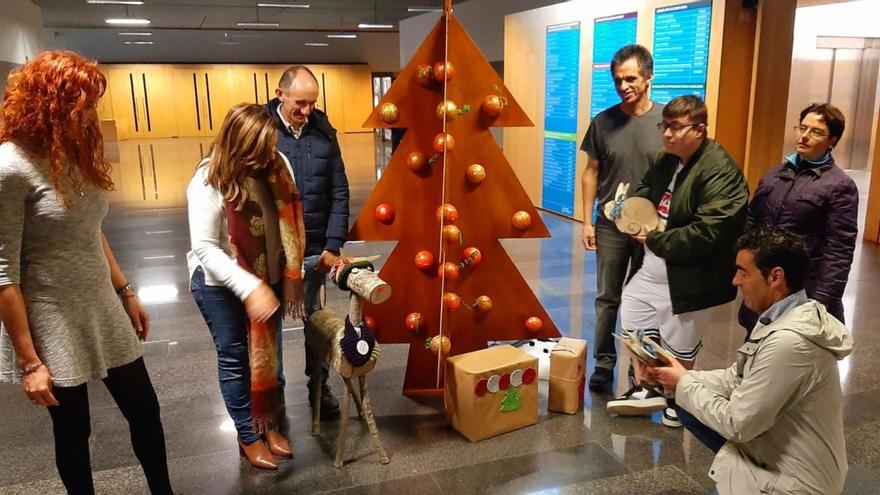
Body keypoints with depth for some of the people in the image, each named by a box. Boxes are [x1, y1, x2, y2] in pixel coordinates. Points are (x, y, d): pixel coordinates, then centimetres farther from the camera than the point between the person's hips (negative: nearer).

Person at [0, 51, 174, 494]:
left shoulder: (74, 156, 6)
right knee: (73, 432, 12)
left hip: (104, 313, 7)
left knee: (144, 411, 15)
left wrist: (126, 293, 16)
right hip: (54, 327, -7)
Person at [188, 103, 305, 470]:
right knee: (235, 357, 9)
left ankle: (270, 424, 36)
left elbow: (289, 222, 0)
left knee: (270, 350, 16)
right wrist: (249, 287, -33)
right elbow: (204, 248, -24)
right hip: (221, 284, -5)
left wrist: (291, 275, -1)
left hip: (267, 277, 5)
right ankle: (248, 435, 27)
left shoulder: (276, 165, -10)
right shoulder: (209, 181, -23)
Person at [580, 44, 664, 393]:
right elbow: (591, 173, 4)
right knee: (608, 297, 8)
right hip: (610, 225, 1)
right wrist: (587, 220, 0)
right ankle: (604, 362, 21)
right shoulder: (603, 122, -2)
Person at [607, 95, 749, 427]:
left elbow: (707, 233, -31)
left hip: (686, 278, -8)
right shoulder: (668, 159, 4)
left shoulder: (719, 172, -23)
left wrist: (654, 241, -21)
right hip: (653, 271, 9)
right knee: (635, 326, 18)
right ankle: (648, 389, 39)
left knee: (678, 346, 12)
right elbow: (647, 189, 21)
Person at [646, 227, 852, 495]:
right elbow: (736, 379, 6)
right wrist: (681, 379, -6)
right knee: (686, 403, 6)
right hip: (780, 446, 8)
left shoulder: (788, 342, -31)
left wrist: (683, 384, -11)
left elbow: (737, 424, -24)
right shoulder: (783, 316, -2)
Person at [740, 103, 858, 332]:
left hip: (803, 291, -5)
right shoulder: (775, 173, 8)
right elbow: (752, 221, 14)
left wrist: (821, 301, -16)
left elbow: (838, 251, -12)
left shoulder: (840, 186, -8)